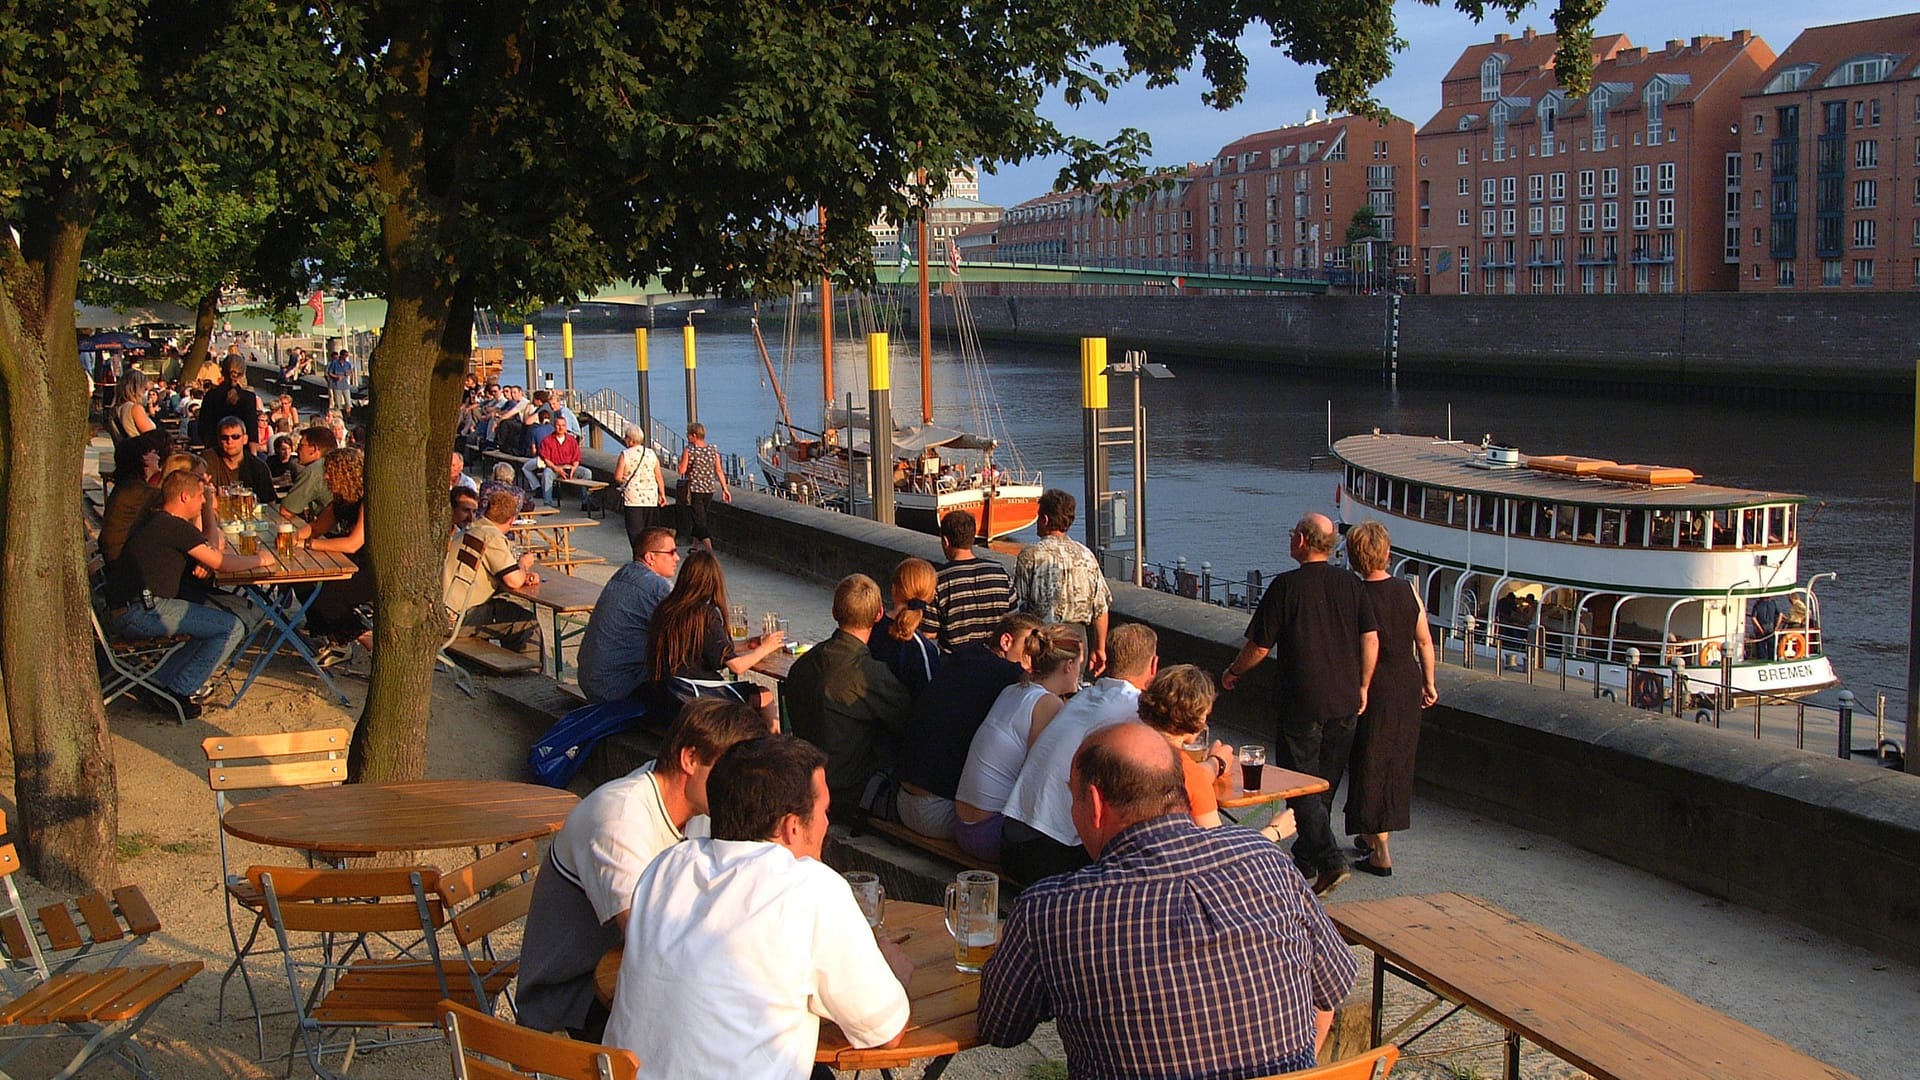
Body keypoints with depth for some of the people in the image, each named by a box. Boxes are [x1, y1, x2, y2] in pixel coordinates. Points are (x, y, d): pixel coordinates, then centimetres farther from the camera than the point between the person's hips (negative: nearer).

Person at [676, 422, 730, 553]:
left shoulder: (688, 451, -12)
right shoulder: (713, 451, 3)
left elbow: (681, 470, -12)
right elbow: (719, 471, 4)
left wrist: (681, 461, 8)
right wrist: (725, 489, 8)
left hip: (694, 489, -5)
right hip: (710, 489, 5)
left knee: (700, 520, -7)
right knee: (700, 517, 22)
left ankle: (710, 550, -23)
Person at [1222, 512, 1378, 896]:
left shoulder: (1286, 585, -11)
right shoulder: (1351, 584, 3)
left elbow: (1259, 646, -7)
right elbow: (1371, 639, 2)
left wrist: (1233, 672, 10)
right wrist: (1362, 687, 13)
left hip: (1301, 702, -6)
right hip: (1345, 702, 6)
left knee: (1300, 783, 1)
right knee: (1325, 783, 16)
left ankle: (1330, 861, -11)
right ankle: (1306, 857, 27)